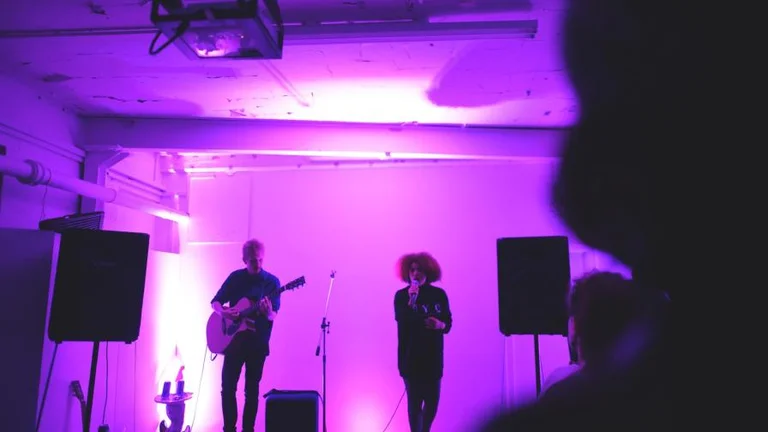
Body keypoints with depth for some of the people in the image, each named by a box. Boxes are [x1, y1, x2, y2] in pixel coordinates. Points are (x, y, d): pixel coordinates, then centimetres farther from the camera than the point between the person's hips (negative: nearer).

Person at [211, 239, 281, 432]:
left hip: (258, 342, -2)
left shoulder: (272, 281, -5)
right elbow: (215, 302, 7)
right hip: (234, 338, 2)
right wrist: (223, 311, -15)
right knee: (228, 387, 3)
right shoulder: (235, 277, 1)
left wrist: (268, 313, -32)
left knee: (252, 390, 6)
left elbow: (273, 317, -8)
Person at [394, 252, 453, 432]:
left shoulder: (439, 294, 3)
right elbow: (402, 321, -16)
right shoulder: (401, 295, -3)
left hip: (433, 357, 3)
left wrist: (440, 325, -14)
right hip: (411, 358, -2)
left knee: (432, 401, 8)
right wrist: (412, 300, -23)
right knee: (415, 402, -3)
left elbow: (449, 323, 7)